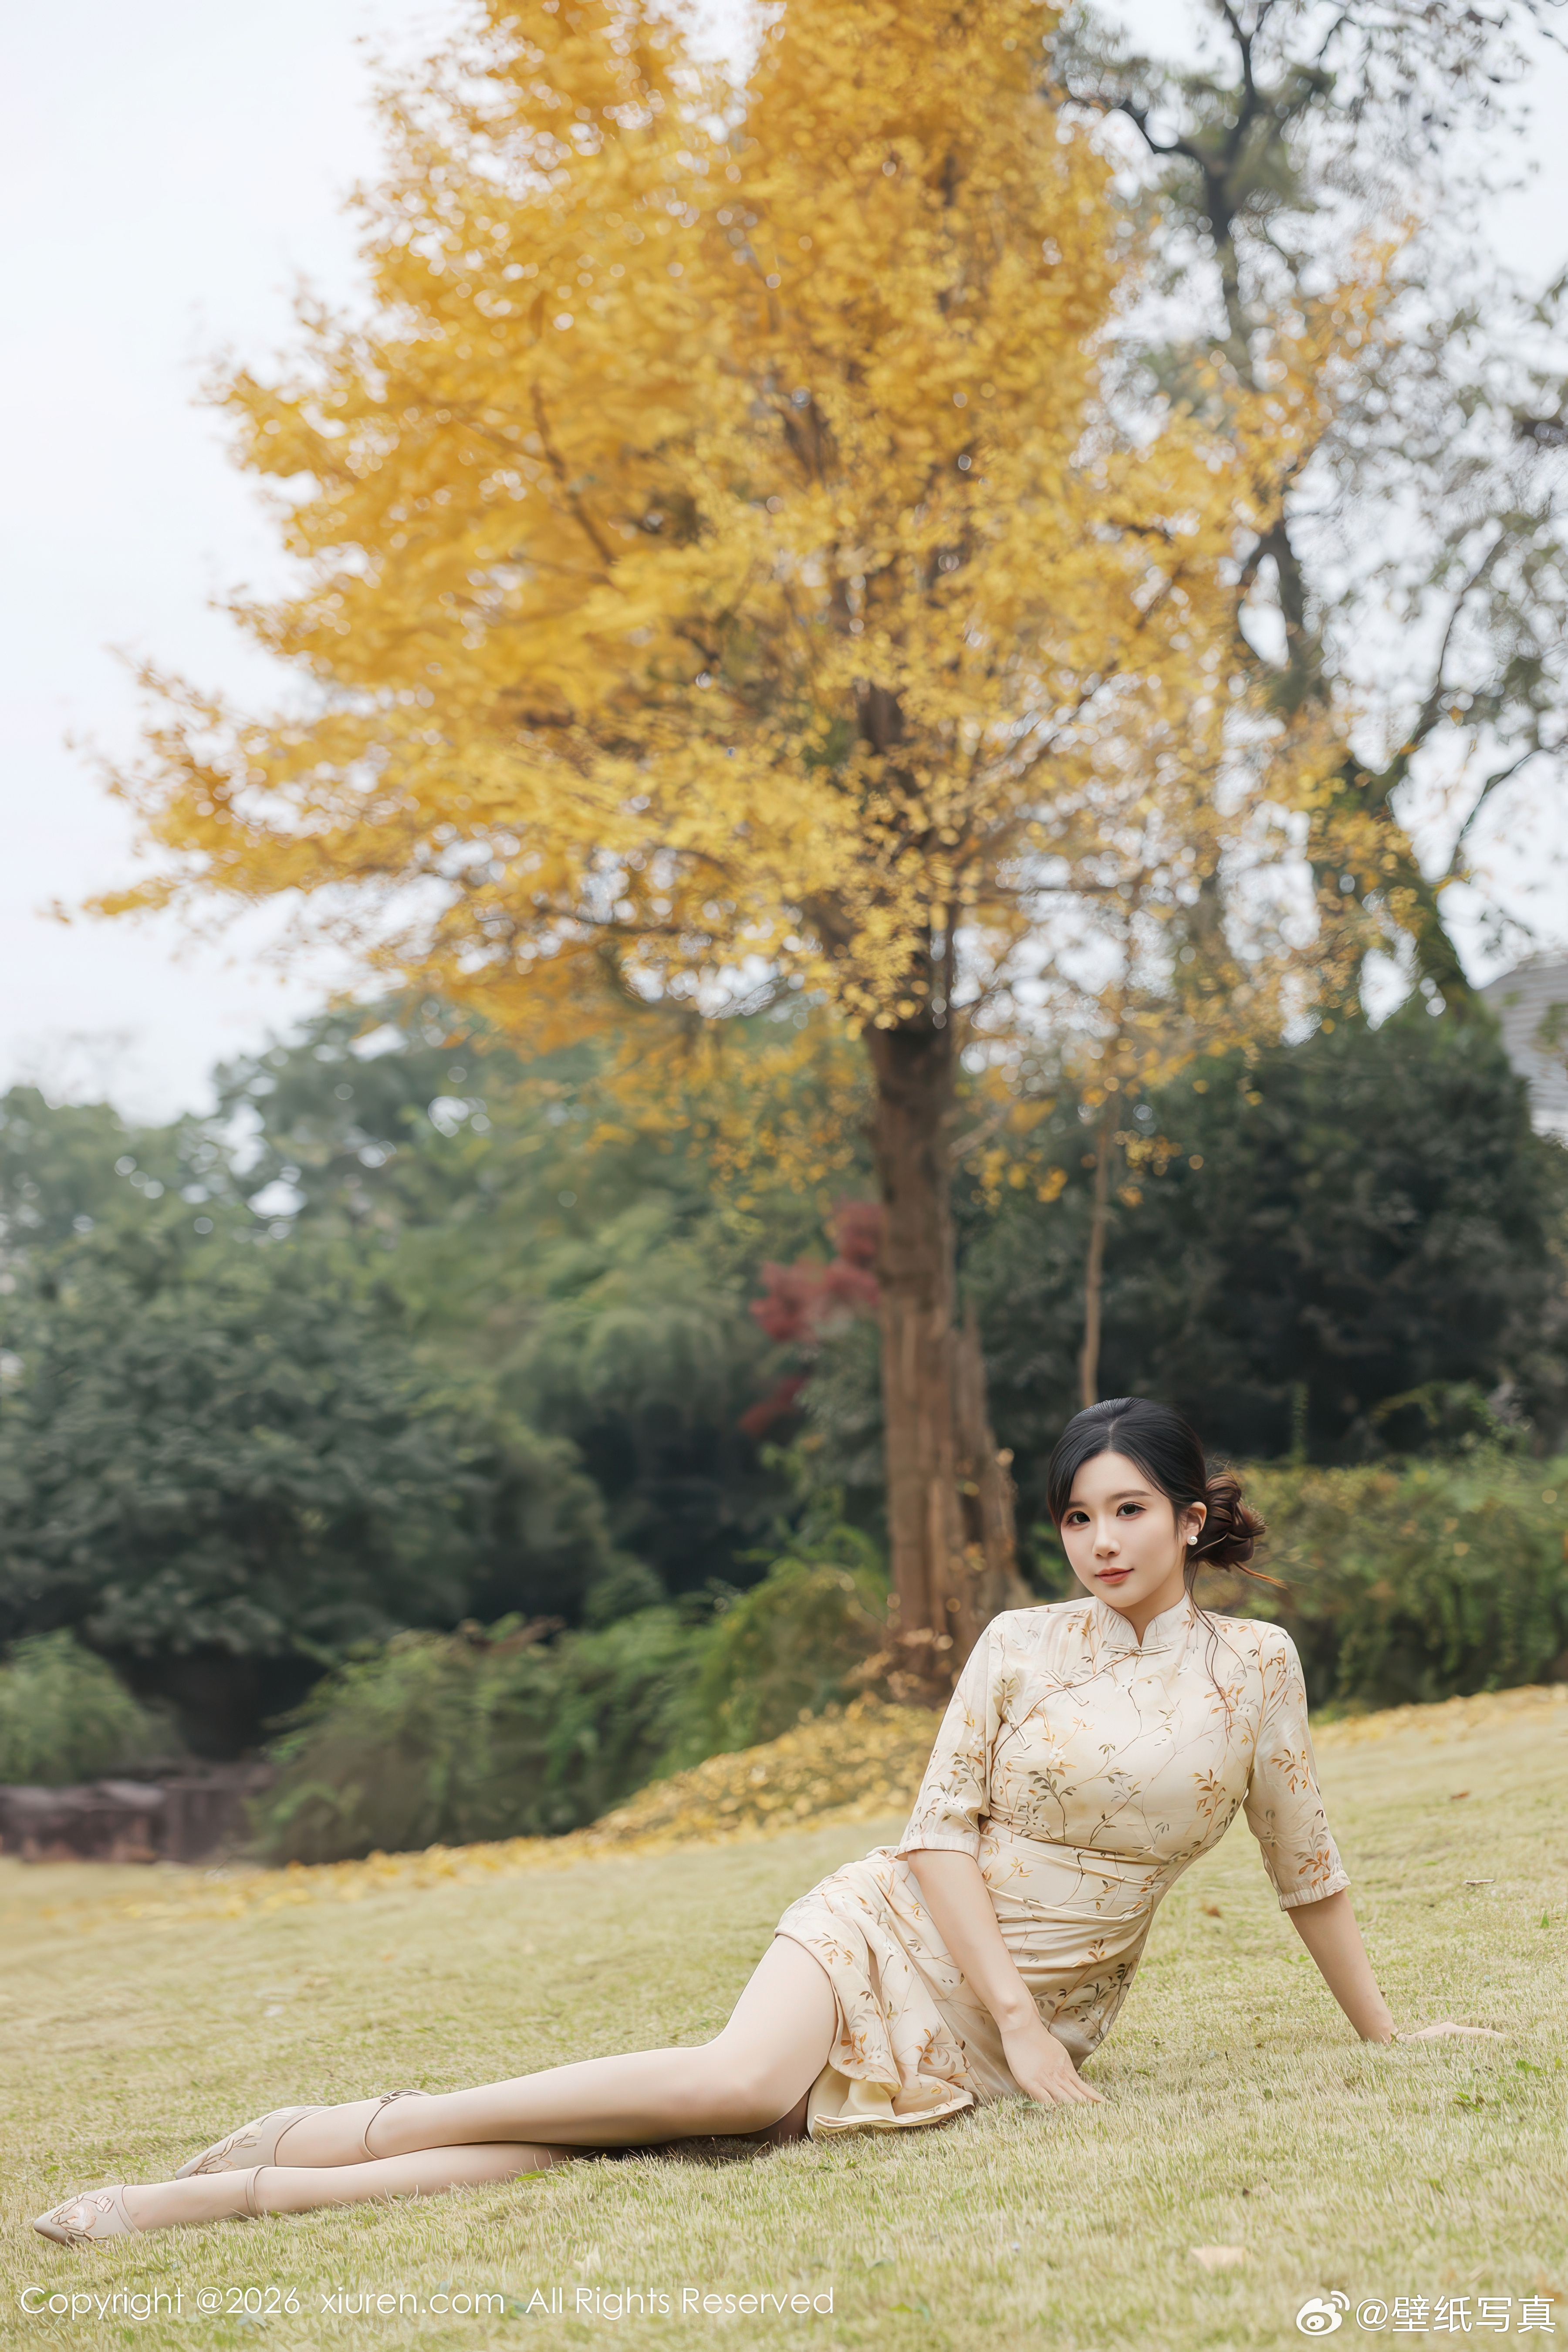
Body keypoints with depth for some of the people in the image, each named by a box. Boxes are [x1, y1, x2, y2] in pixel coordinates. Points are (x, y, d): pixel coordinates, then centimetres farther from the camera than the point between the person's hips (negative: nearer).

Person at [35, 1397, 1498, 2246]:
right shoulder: (1020, 1646, -1)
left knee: (754, 2107, -22)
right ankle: (318, 2136, -24)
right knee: (743, 2079, -33)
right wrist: (1020, 2021, -13)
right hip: (895, 1935, -1)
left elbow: (1304, 1865, 12)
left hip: (1013, 2027, 1)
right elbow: (939, 1829, -4)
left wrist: (1384, 2033, 17)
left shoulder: (1253, 1668, 2)